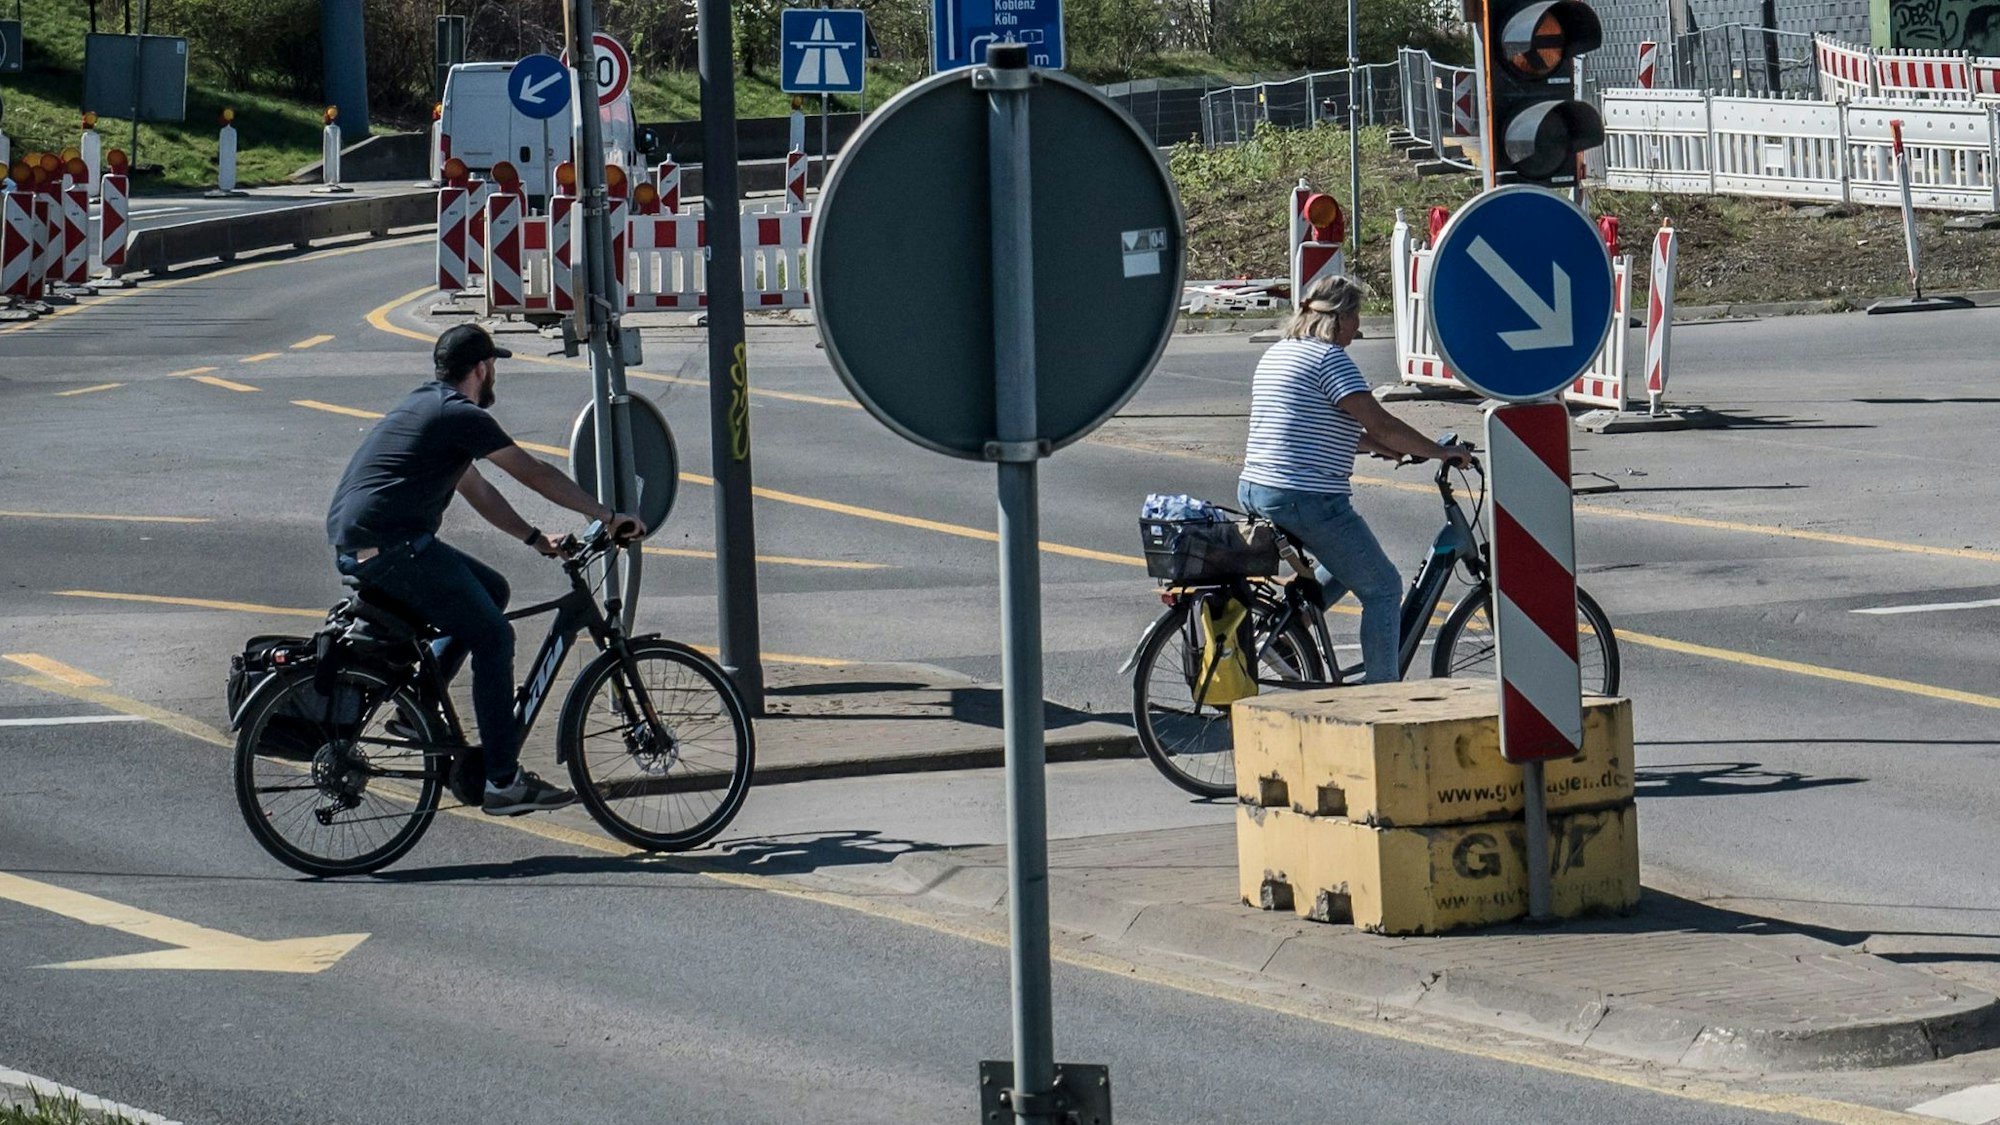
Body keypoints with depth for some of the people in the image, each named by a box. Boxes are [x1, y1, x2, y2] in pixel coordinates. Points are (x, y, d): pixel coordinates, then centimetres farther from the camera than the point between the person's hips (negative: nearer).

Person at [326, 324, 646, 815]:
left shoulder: (425, 405, 23)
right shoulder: (461, 416, -7)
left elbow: (476, 490, 29)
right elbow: (536, 474, -6)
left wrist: (535, 537, 27)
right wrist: (608, 517, 2)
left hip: (352, 544, 10)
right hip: (392, 547, -10)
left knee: (490, 590, 21)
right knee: (493, 637, -5)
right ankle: (503, 782, -4)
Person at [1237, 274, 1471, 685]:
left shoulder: (1278, 354, 17)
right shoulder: (1328, 358, -12)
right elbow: (1379, 423, -16)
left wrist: (1393, 449, 23)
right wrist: (1441, 451, -6)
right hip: (1308, 499, -9)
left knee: (1347, 567, 29)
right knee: (1383, 588, 4)